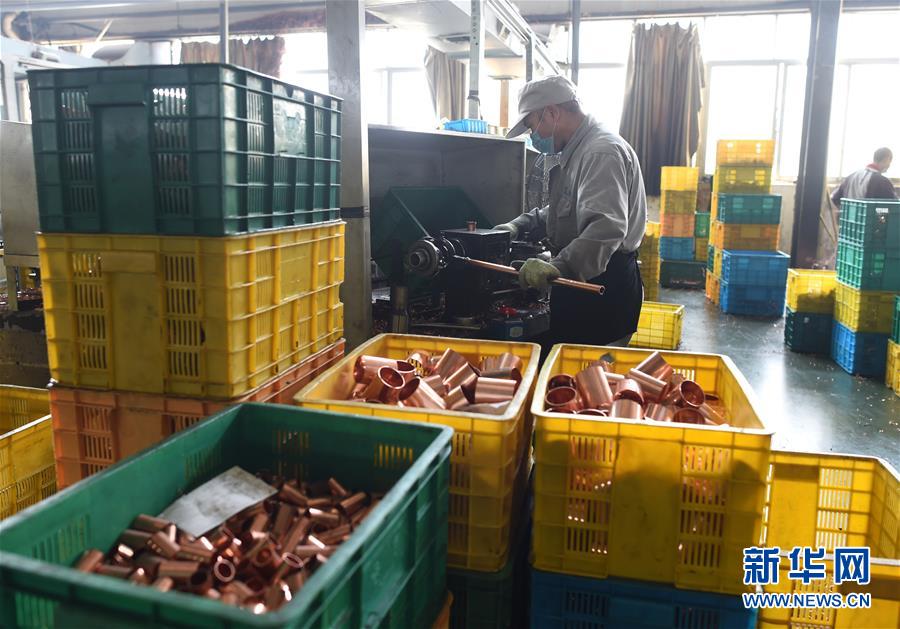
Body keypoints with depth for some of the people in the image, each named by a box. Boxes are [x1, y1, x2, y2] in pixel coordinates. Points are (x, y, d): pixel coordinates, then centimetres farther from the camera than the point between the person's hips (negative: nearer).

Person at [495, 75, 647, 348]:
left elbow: (606, 227, -33)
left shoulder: (602, 151, -18)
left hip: (603, 282, -10)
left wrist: (560, 266, -46)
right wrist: (519, 225, 13)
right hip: (582, 278, 10)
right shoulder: (577, 151, 17)